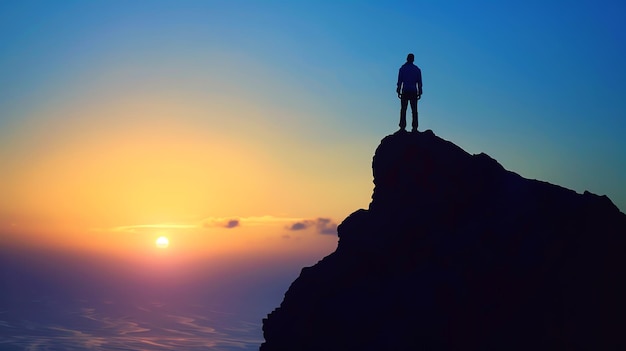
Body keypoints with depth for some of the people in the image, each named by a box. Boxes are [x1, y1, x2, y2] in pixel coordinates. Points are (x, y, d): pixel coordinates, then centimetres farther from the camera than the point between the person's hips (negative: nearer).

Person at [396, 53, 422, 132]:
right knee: (414, 110, 1)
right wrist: (419, 93, 10)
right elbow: (419, 82, 7)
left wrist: (398, 91, 2)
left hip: (405, 91, -2)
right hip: (414, 92, 2)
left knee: (403, 109, -3)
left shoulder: (402, 68, 3)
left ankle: (403, 126, -12)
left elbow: (400, 81, 0)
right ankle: (415, 127, -7)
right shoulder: (417, 69, 9)